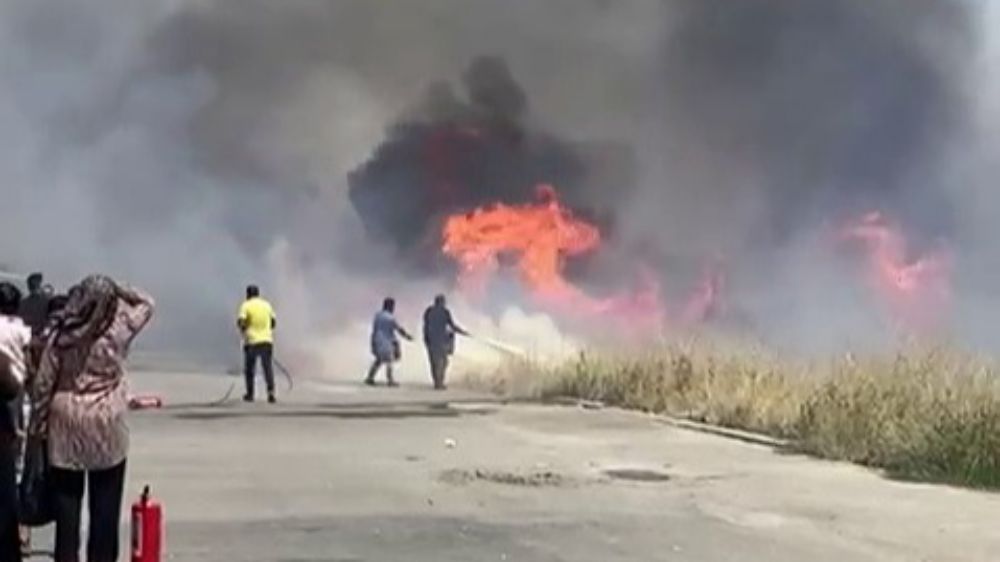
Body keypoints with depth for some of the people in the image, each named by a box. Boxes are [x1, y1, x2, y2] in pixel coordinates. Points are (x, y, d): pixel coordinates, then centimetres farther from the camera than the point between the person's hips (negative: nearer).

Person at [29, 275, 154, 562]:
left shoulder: (61, 333, -5)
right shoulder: (118, 330, -9)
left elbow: (43, 381, -1)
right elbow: (145, 304, 10)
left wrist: (37, 423, 8)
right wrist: (116, 291, 4)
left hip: (66, 421, 2)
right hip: (106, 423, -1)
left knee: (66, 498, 8)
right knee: (105, 501, 6)